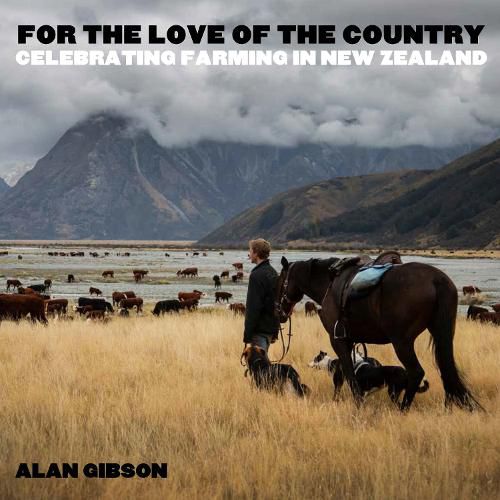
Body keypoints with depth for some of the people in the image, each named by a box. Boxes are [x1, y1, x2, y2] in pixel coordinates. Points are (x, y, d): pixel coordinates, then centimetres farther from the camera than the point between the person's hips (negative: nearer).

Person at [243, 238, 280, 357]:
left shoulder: (257, 275, -16)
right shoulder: (273, 273, 13)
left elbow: (253, 308, -19)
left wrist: (247, 334, -16)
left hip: (259, 329, -9)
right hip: (271, 328, 9)